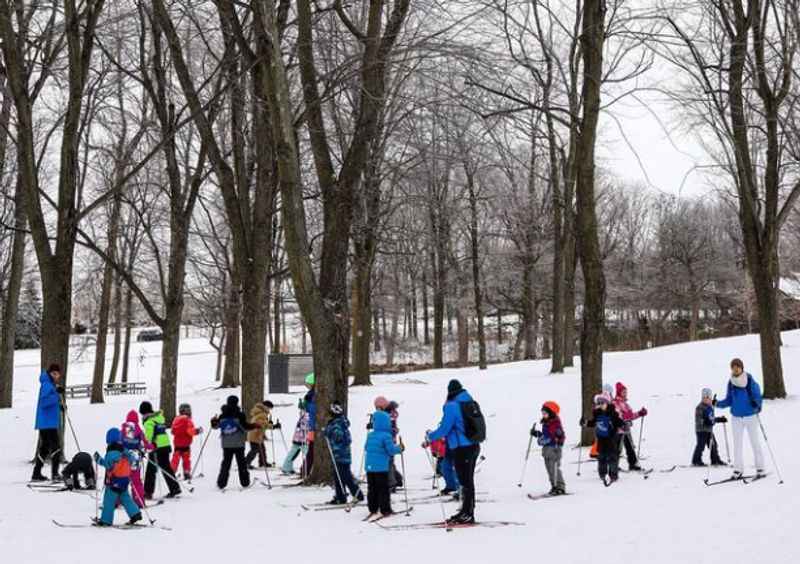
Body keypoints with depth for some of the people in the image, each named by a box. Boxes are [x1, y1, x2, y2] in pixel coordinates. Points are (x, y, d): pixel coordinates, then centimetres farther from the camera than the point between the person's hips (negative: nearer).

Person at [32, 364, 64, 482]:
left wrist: (59, 406, 12)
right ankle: (55, 474, -17)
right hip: (47, 422, -10)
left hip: (49, 422, 10)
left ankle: (36, 474, 20)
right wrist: (57, 393, -30)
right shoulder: (47, 385, -12)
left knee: (45, 448, 15)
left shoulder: (51, 385, 18)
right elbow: (44, 401, -25)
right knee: (55, 447, -13)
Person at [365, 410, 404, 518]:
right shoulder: (386, 436, -14)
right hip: (381, 467, -6)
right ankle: (385, 509, 3)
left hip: (369, 466, 6)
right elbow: (391, 450, -14)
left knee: (372, 488, 12)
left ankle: (373, 509, 15)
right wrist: (400, 448, 4)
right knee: (383, 489, 2)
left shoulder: (370, 435, 6)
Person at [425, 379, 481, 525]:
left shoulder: (452, 406, -15)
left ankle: (468, 514, 2)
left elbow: (444, 429, -16)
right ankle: (466, 512, 25)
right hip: (474, 447, 8)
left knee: (465, 481, -2)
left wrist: (430, 437, 1)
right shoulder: (470, 403, 9)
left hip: (462, 449, -8)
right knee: (468, 480, 15)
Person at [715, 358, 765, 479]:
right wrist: (717, 404, -7)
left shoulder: (751, 381, -13)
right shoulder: (731, 383, 0)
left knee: (755, 442, 3)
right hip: (736, 417, 4)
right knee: (737, 443, 7)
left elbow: (758, 397, -10)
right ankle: (738, 469, 13)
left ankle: (760, 468, 13)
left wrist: (756, 404, -31)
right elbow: (729, 401, 7)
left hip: (750, 416, -4)